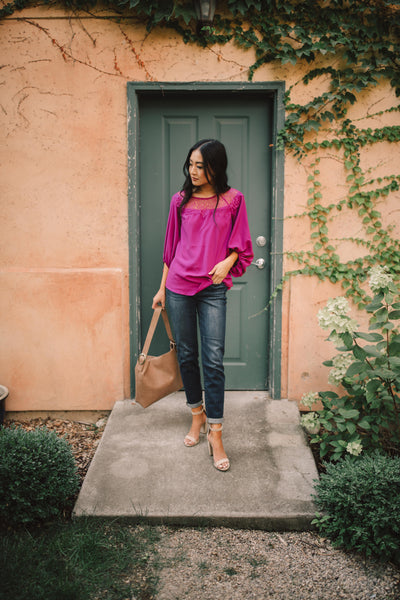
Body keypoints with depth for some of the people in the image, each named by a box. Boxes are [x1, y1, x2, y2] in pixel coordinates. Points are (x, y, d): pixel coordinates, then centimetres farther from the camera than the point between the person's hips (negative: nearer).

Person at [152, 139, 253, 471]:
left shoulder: (233, 199, 1)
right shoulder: (180, 200, 7)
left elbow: (240, 243, 7)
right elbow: (171, 247, 12)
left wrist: (227, 262, -13)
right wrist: (162, 287, 12)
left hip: (213, 289, -2)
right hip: (179, 287, 3)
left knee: (213, 360, -7)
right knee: (186, 355, 10)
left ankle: (215, 434, 2)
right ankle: (198, 415, 29)